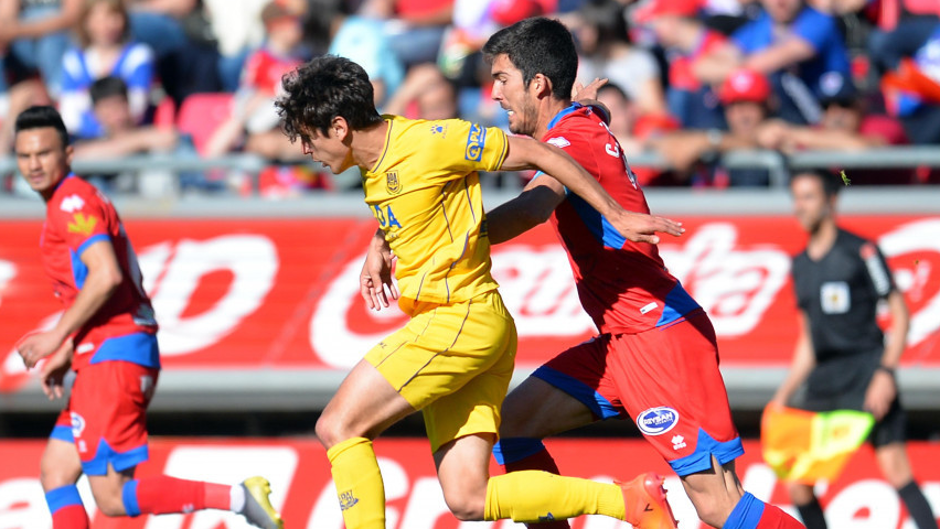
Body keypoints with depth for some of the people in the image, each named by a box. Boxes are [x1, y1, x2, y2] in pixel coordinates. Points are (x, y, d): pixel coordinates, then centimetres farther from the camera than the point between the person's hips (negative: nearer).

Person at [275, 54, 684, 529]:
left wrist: (616, 216, -3)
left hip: (460, 320, -9)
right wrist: (379, 247, 14)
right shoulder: (374, 161, 13)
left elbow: (534, 153, -7)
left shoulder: (428, 142, -13)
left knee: (338, 425, -10)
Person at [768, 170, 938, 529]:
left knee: (894, 468, -19)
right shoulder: (801, 265, 17)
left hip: (865, 372, -7)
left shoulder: (860, 251, -2)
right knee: (795, 480, 1)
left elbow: (900, 316, -4)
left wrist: (886, 373, -16)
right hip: (823, 381, 7)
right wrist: (783, 396, 17)